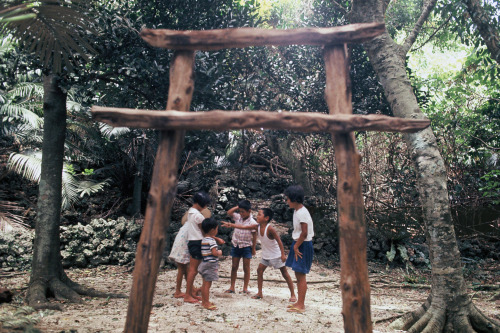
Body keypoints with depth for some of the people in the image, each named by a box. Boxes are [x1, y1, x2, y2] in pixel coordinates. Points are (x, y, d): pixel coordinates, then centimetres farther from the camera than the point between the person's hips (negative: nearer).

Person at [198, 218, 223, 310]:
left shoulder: (203, 239, 8)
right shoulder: (211, 241, -19)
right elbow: (214, 253, -24)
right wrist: (220, 252, -5)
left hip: (205, 263, 9)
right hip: (210, 264, -9)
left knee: (205, 284, 16)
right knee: (207, 284, -3)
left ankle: (204, 301, 25)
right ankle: (206, 303, 2)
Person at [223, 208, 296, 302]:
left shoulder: (270, 229, -27)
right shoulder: (257, 227, -7)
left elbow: (279, 241, -25)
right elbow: (243, 227, -7)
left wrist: (283, 254, -26)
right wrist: (231, 225, -15)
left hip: (276, 255, -7)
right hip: (266, 255, 7)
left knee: (285, 274, 0)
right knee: (259, 270, 4)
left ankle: (293, 295, 8)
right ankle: (260, 293, 15)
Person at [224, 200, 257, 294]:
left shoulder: (252, 222, -12)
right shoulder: (238, 217, 0)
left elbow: (254, 236, -8)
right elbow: (229, 213, -1)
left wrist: (253, 248, -5)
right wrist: (237, 207, -6)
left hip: (246, 246, -4)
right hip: (236, 245, 4)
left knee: (246, 268, 6)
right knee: (234, 267, 8)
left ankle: (245, 288, 15)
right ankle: (232, 287, 16)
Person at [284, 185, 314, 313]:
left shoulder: (302, 212, -19)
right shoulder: (297, 211, 11)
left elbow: (304, 233, -22)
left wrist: (296, 246, -14)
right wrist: (295, 246, 12)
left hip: (303, 245, -10)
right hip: (299, 244, 10)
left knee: (301, 275, -4)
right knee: (298, 275, 15)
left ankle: (301, 305, 3)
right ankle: (299, 302, 24)